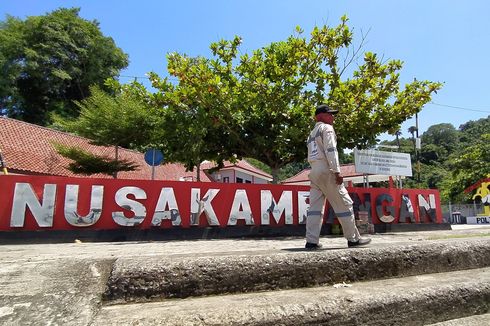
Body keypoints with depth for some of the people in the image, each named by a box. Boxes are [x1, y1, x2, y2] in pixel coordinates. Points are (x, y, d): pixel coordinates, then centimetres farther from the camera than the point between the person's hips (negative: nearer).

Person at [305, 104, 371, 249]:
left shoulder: (312, 133, 25)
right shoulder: (327, 128, 0)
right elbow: (330, 150, -13)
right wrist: (337, 171, -18)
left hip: (313, 171, 8)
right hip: (326, 170, -8)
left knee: (315, 207, 2)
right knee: (344, 204, 0)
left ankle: (311, 241, -1)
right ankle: (353, 238, 6)